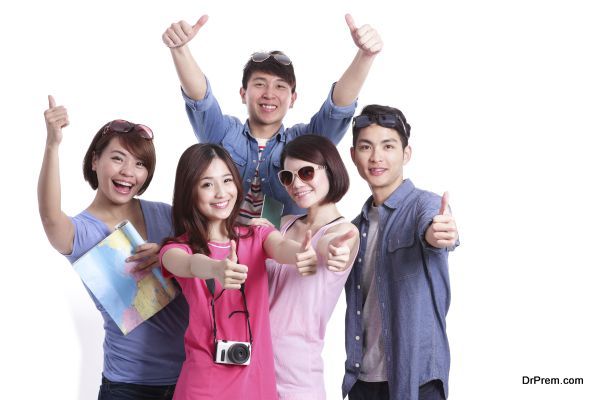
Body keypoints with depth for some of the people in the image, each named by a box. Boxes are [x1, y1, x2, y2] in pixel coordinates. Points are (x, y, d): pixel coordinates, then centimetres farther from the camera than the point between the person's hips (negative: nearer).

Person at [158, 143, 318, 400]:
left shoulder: (256, 236, 5)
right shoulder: (178, 247, -3)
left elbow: (281, 247, -17)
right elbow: (188, 264, -26)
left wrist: (300, 253, -41)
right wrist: (216, 269, -48)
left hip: (257, 379, 2)